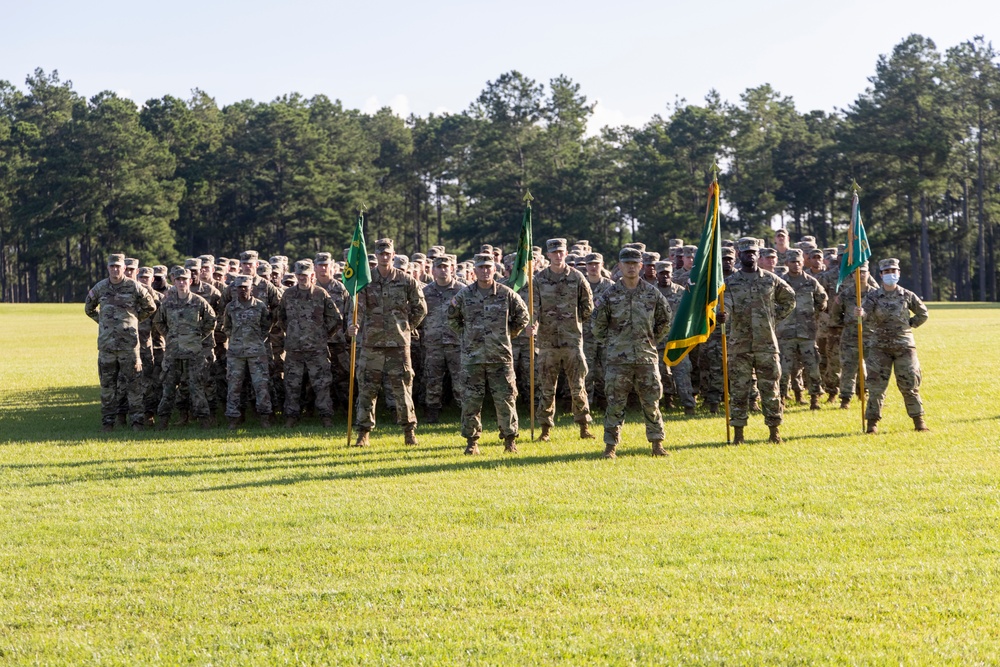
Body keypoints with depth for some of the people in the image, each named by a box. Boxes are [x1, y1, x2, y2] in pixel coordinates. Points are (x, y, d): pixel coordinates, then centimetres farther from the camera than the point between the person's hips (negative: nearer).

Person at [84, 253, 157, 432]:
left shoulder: (134, 287, -2)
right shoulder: (100, 288, 6)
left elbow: (150, 307, 10)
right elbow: (89, 308, 23)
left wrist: (135, 319, 7)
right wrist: (102, 321, 13)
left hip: (129, 342, -3)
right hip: (106, 342, 3)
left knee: (133, 382, -2)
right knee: (107, 383, 6)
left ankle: (136, 420, 3)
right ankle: (108, 420, 13)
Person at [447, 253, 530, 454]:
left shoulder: (506, 294, 1)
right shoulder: (464, 295, 2)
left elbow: (522, 316, 15)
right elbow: (452, 317, 17)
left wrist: (508, 334, 11)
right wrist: (465, 334, 11)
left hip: (500, 356, 0)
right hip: (472, 356, 0)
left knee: (506, 398, 1)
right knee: (471, 400, 1)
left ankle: (510, 439, 11)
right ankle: (472, 441, 10)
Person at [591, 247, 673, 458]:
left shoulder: (652, 294, 4)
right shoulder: (610, 295, 0)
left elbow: (665, 321, 18)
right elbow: (597, 323, 8)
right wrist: (610, 342, 8)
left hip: (647, 357, 1)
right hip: (618, 359, -1)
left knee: (651, 403, 5)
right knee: (615, 404, -1)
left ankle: (657, 443, 14)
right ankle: (611, 445, 6)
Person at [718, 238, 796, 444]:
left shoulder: (771, 280, 7)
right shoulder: (730, 282, 3)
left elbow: (789, 299, 20)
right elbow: (725, 305, -12)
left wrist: (775, 318, 9)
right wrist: (722, 315, -35)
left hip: (766, 344, 1)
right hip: (739, 345, -1)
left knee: (770, 388, 3)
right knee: (739, 389, 2)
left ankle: (774, 430, 11)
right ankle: (738, 432, 7)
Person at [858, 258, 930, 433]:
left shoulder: (907, 296, 3)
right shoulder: (873, 296, -1)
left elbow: (923, 314, 15)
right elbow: (866, 313, -19)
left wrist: (909, 325, 6)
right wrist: (861, 313, -41)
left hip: (904, 346, 0)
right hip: (880, 347, 0)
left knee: (909, 385, 2)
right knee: (876, 385, -4)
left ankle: (919, 420, 15)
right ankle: (872, 422, 3)